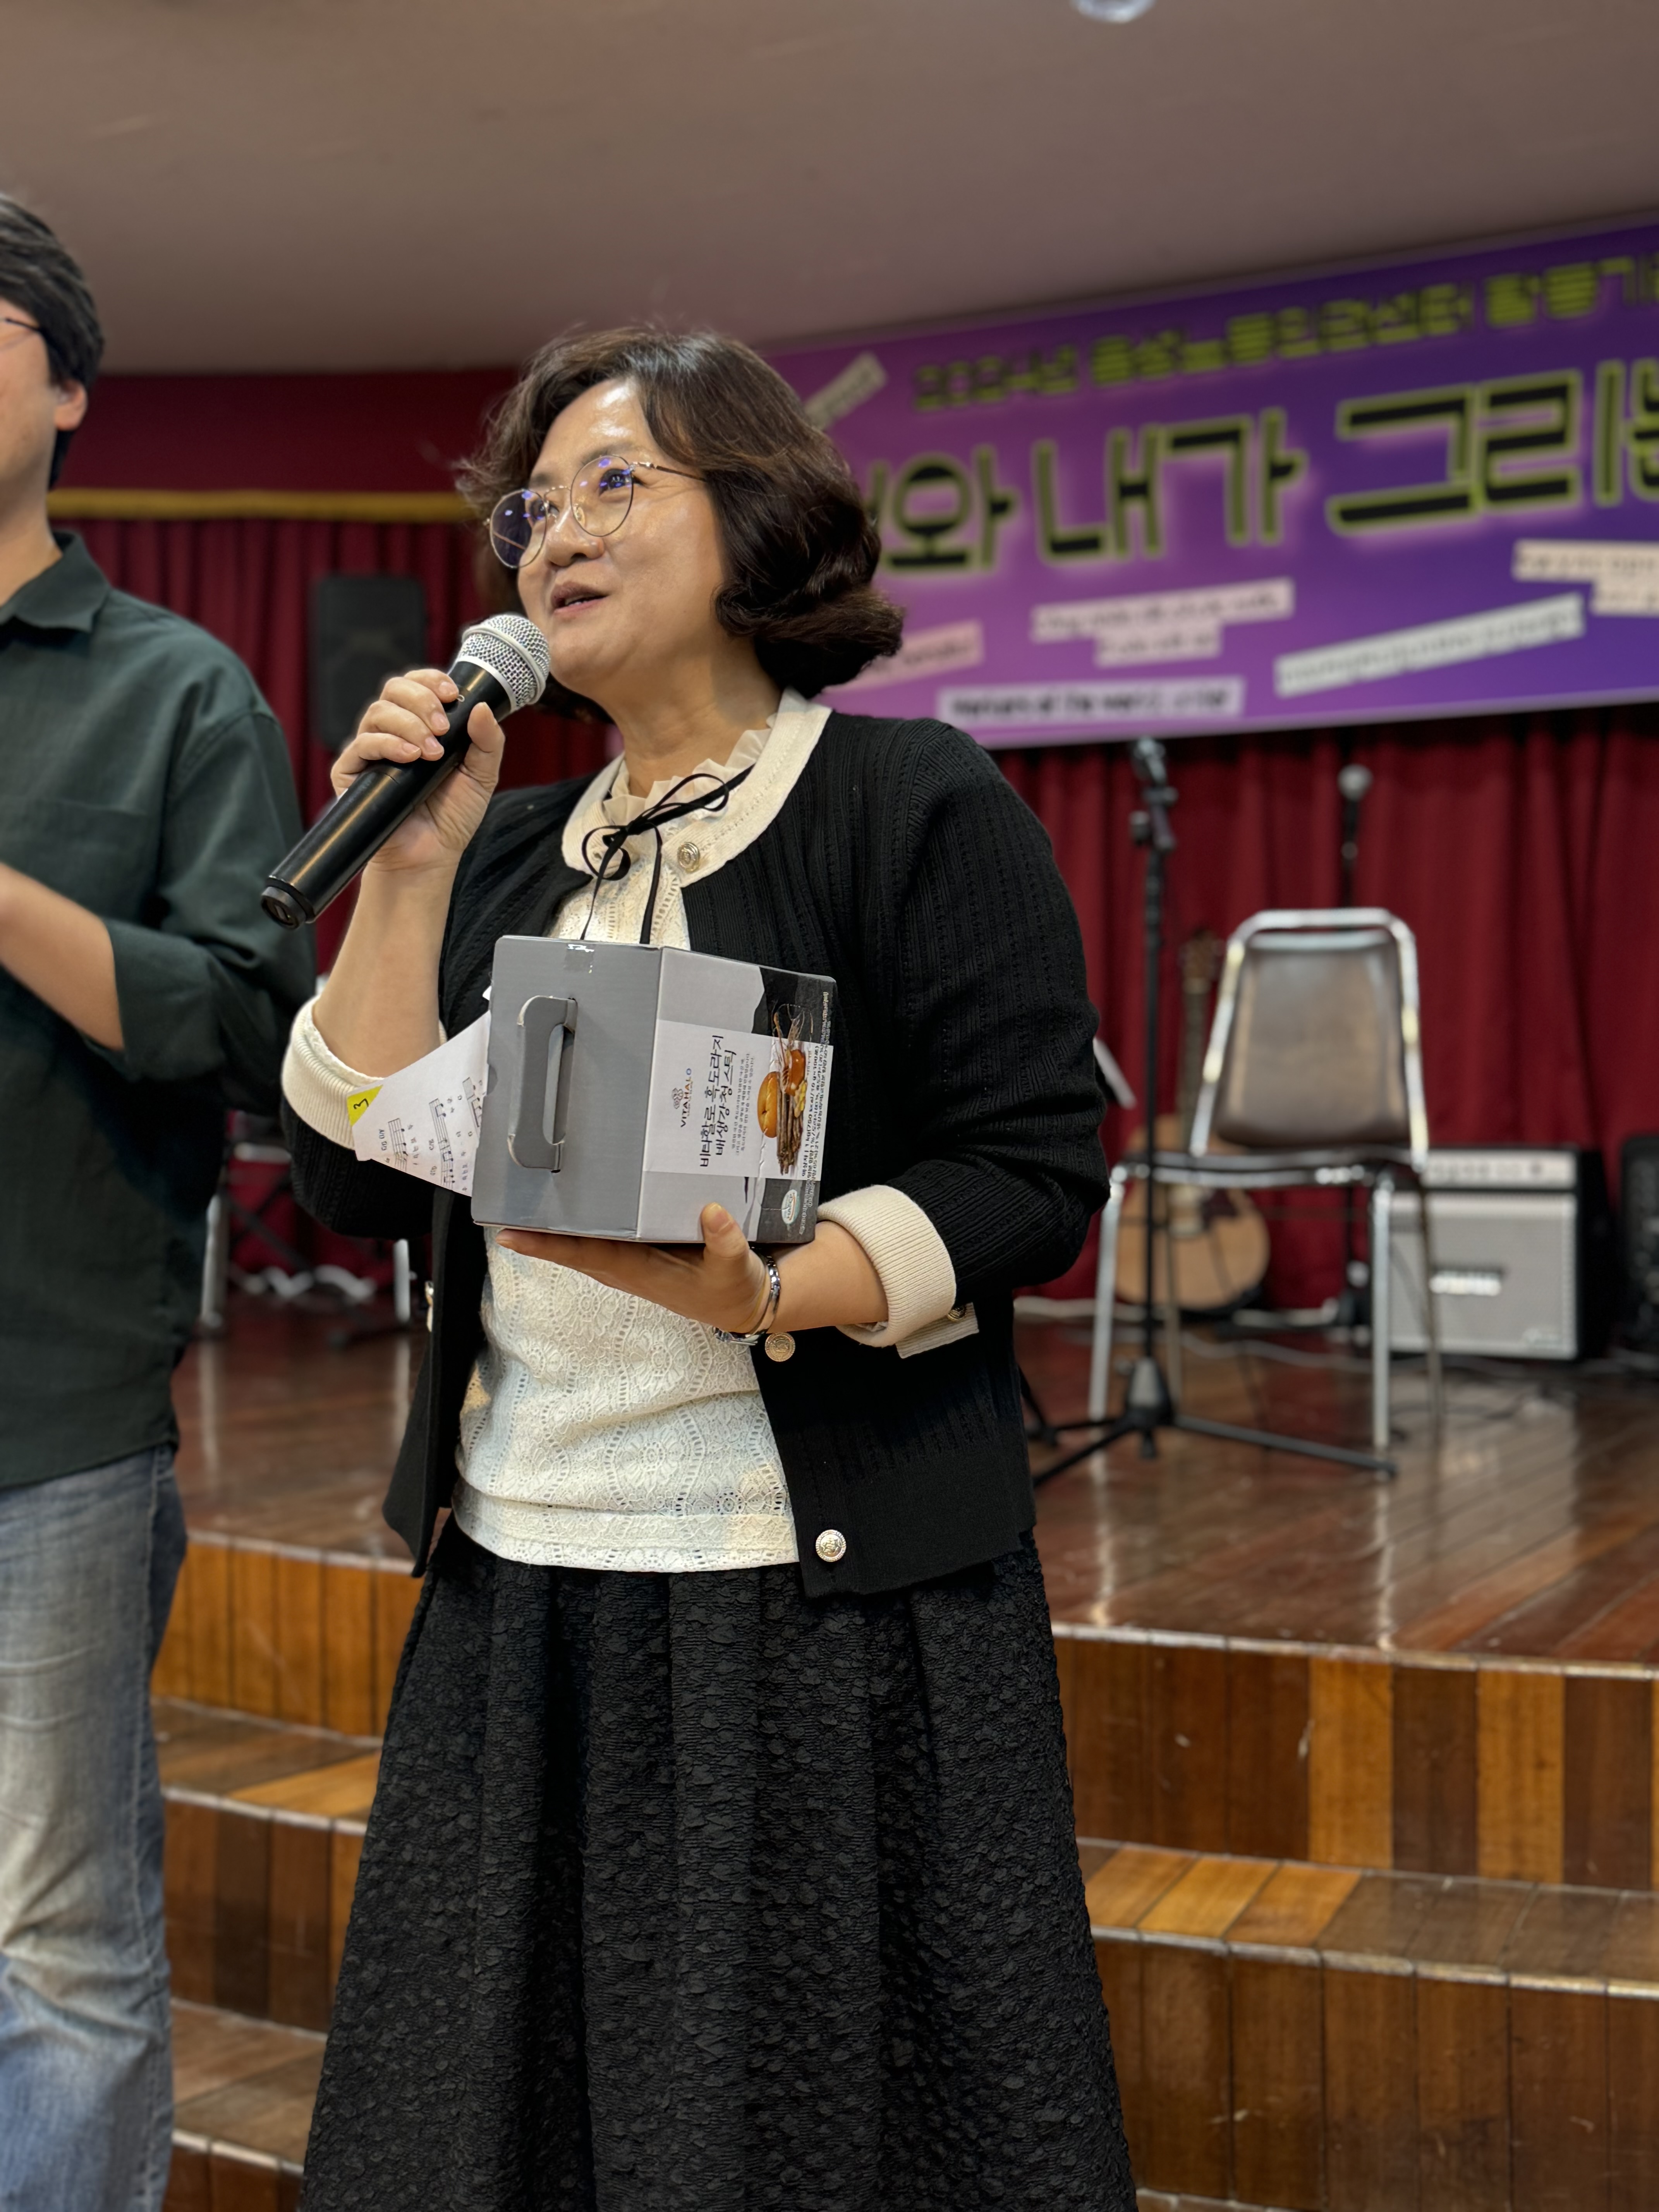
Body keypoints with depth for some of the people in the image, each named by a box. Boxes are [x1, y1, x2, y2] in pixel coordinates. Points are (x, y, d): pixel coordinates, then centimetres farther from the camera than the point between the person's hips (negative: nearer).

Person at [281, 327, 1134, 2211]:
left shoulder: (914, 806, -3)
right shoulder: (510, 859, 14)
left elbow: (1036, 1170, -10)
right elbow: (357, 1187, 7)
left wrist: (771, 1292, -25)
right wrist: (405, 879, 0)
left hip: (823, 1602, -5)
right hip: (515, 1585, 6)